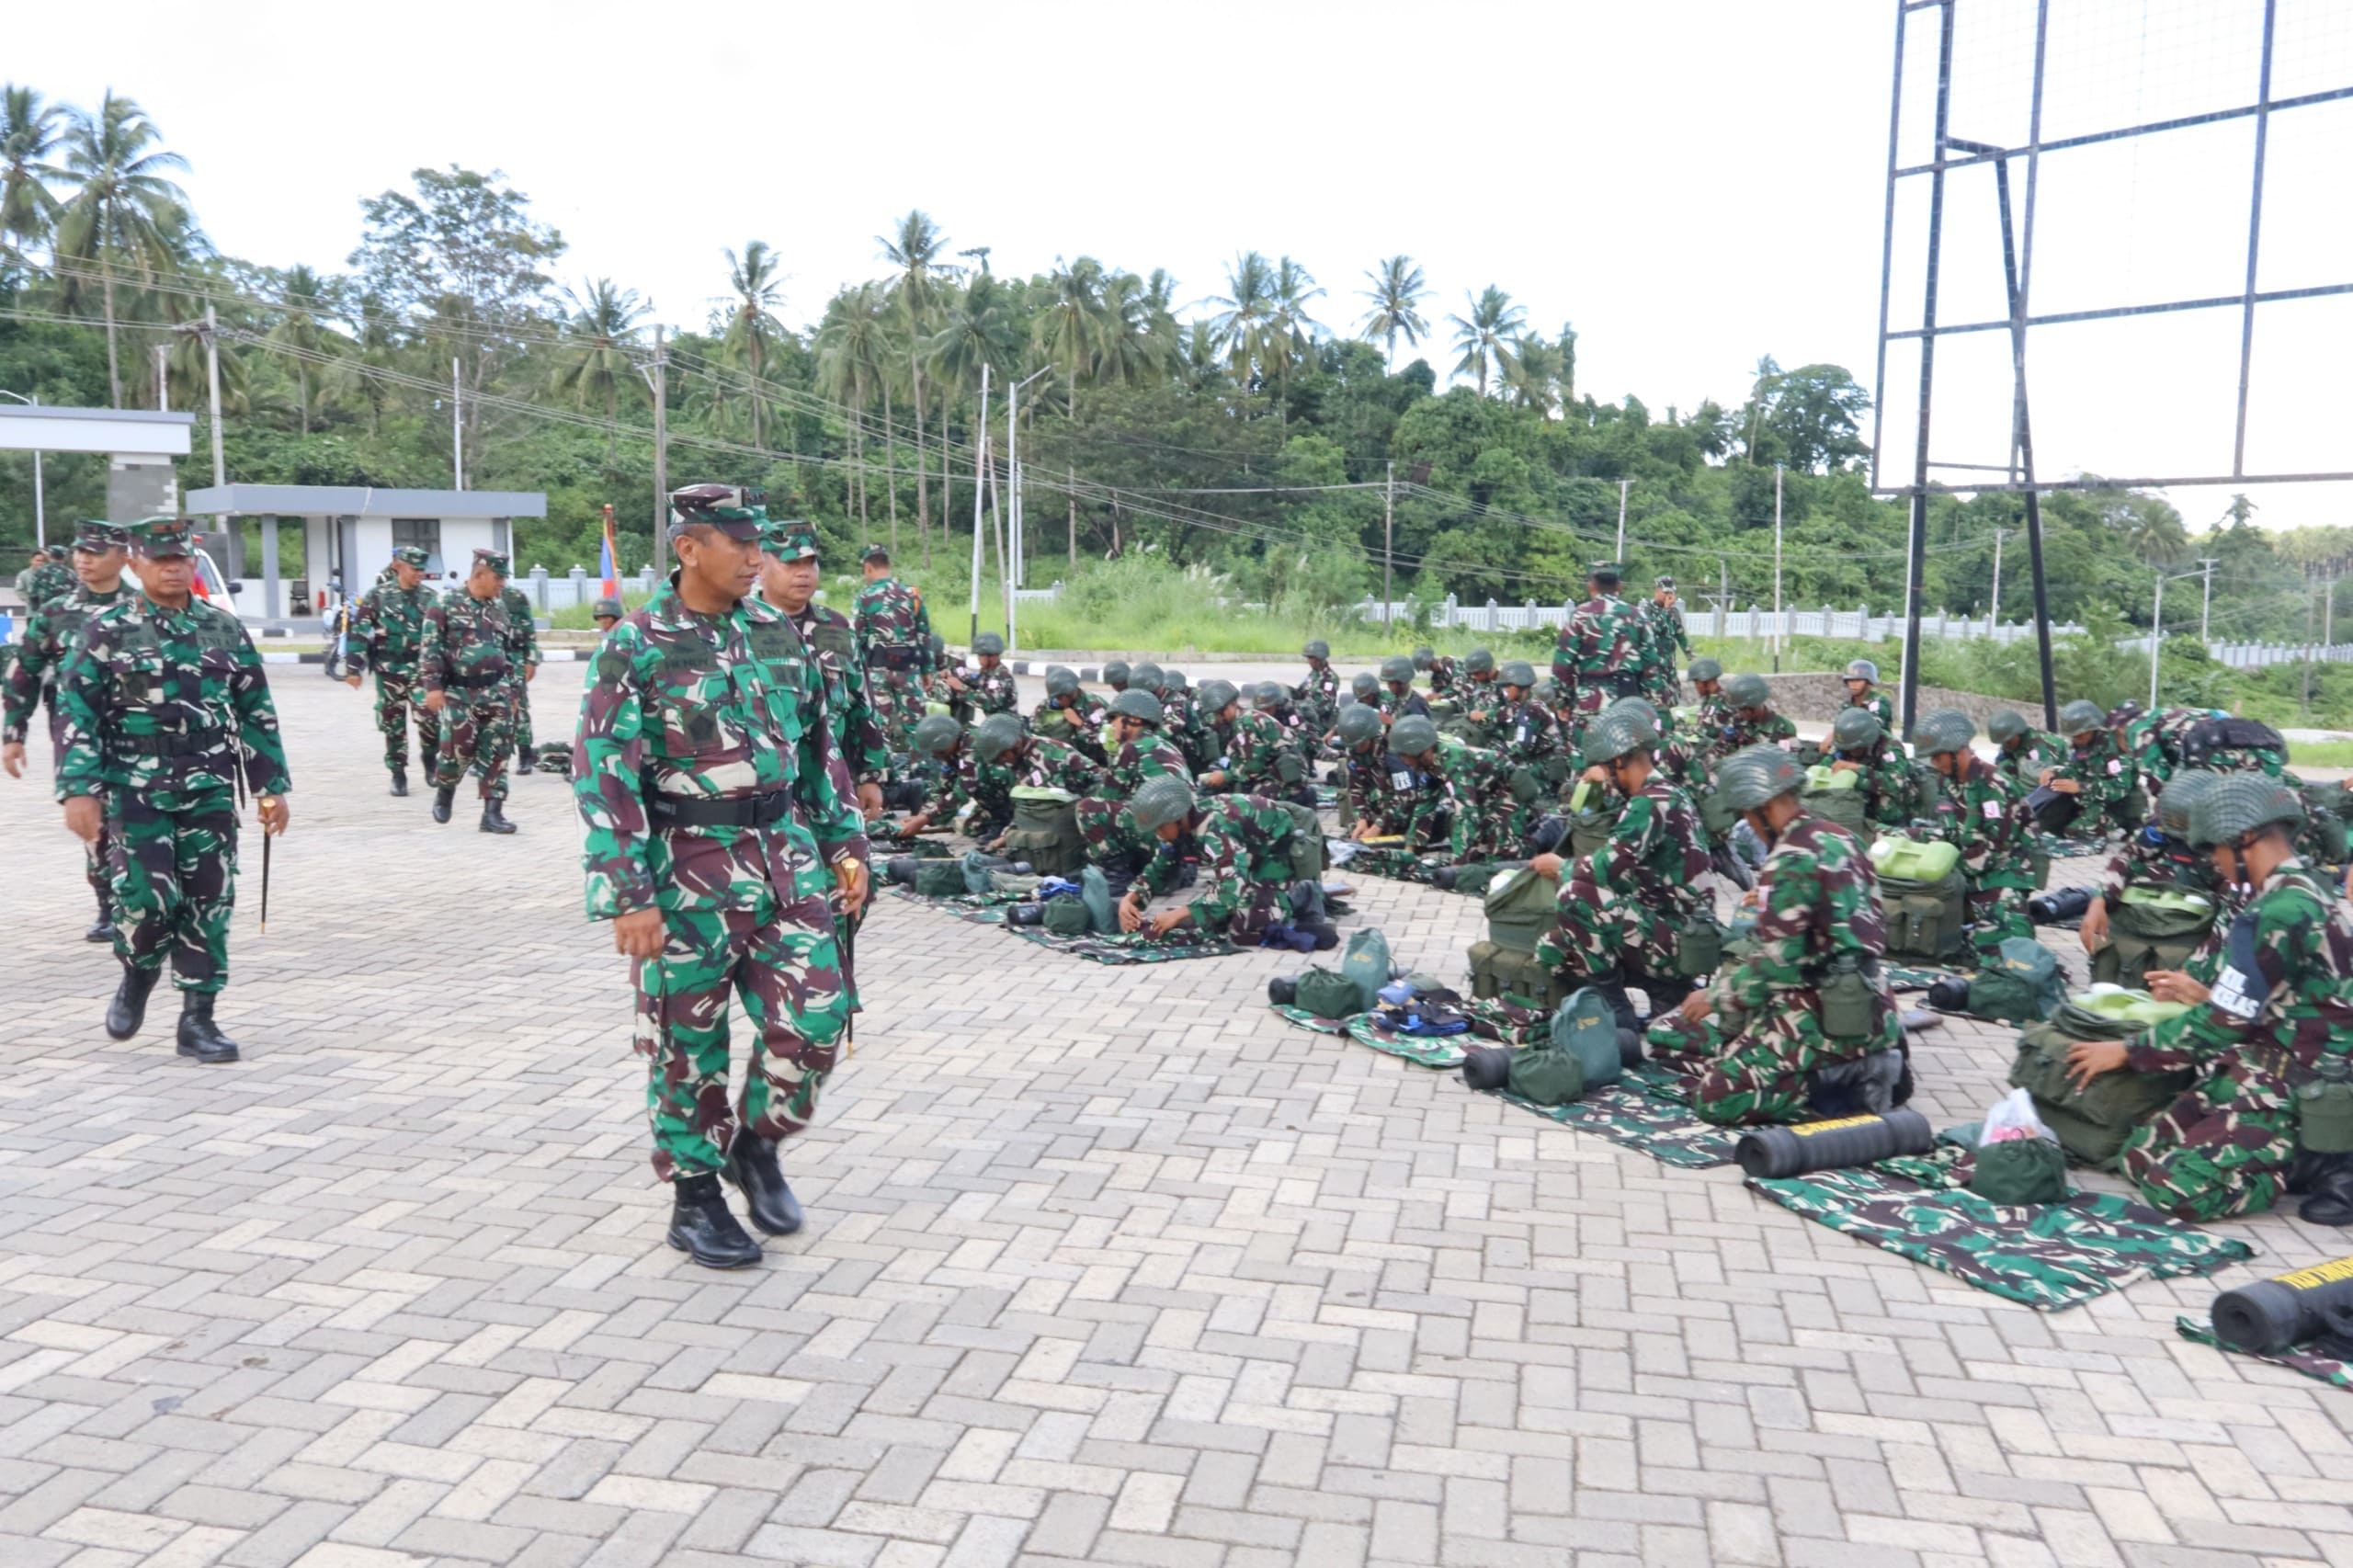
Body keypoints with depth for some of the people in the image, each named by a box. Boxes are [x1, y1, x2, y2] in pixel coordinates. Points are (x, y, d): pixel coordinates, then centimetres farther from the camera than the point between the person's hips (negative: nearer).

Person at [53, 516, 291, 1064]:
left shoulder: (223, 628, 9)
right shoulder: (106, 630, 0)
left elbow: (256, 712, 11)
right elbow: (76, 715, -3)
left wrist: (271, 786, 7)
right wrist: (80, 790, -12)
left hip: (209, 791, 3)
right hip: (135, 789, -3)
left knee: (209, 902, 1)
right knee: (146, 896, -10)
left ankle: (198, 1018, 11)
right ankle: (139, 974, 23)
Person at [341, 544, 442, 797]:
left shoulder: (431, 597, 5)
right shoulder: (377, 596, -1)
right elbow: (359, 633, -2)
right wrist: (354, 668, -8)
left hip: (421, 669, 1)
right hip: (389, 670, -1)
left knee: (429, 716, -14)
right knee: (393, 725, 5)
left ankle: (429, 757, 14)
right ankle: (398, 774, 17)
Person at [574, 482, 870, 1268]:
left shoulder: (777, 632, 7)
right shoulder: (636, 645, -9)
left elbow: (818, 746, 15)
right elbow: (603, 774, -12)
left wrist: (845, 844, 10)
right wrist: (629, 896, -17)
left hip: (785, 856, 5)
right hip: (688, 870, -5)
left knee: (814, 1019, 1)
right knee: (687, 1042, 7)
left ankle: (757, 1143, 27)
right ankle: (695, 1197, 23)